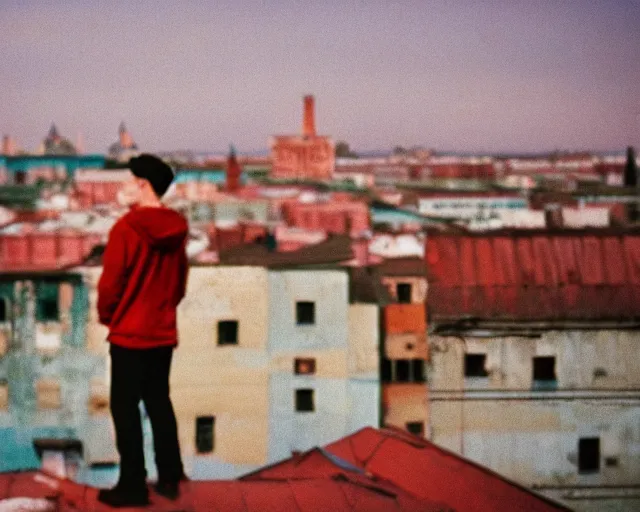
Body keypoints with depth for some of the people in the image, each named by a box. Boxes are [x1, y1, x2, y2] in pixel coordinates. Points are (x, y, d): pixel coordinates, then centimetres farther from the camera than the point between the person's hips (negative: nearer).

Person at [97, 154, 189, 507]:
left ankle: (132, 486, 5)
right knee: (159, 402, 16)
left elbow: (110, 283, -14)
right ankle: (169, 478, 19)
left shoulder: (127, 228, -17)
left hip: (130, 333, -6)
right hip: (163, 332, 6)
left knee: (125, 407, 2)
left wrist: (106, 317, 3)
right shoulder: (177, 230, 3)